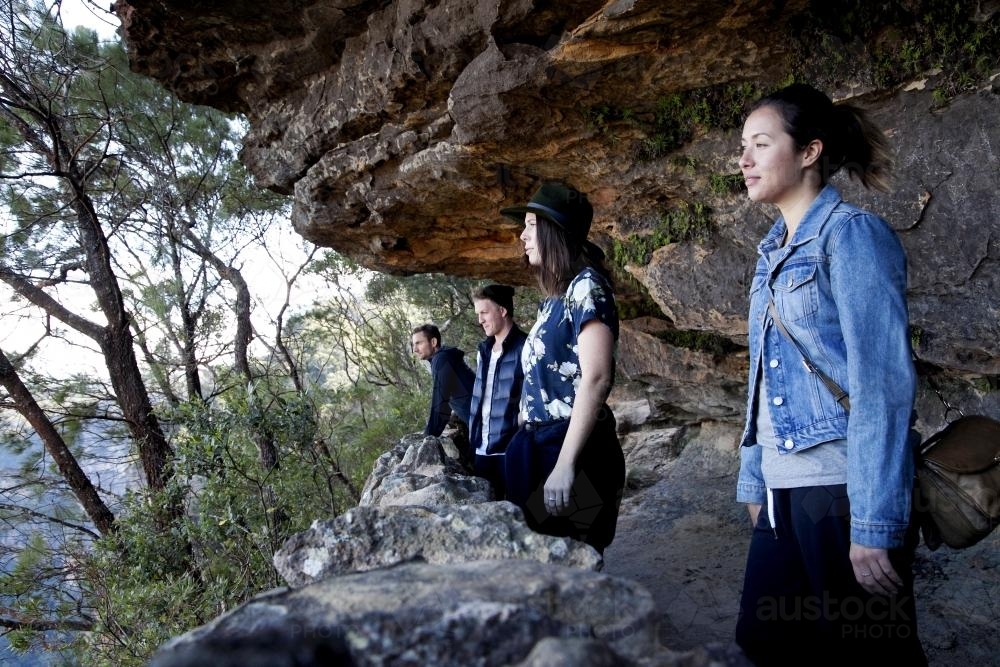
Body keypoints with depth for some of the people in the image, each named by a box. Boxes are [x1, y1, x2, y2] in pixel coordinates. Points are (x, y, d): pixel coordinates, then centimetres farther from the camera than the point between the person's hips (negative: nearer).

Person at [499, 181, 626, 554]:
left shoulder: (585, 286, -10)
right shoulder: (554, 298, 16)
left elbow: (596, 378, -20)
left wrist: (565, 465, -23)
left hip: (572, 450, -9)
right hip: (537, 448, 9)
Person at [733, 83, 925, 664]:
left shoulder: (852, 234, -9)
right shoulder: (774, 251, 15)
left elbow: (884, 382, -16)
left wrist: (876, 525, -19)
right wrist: (754, 481, 16)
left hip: (844, 486, -7)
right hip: (785, 487, 7)